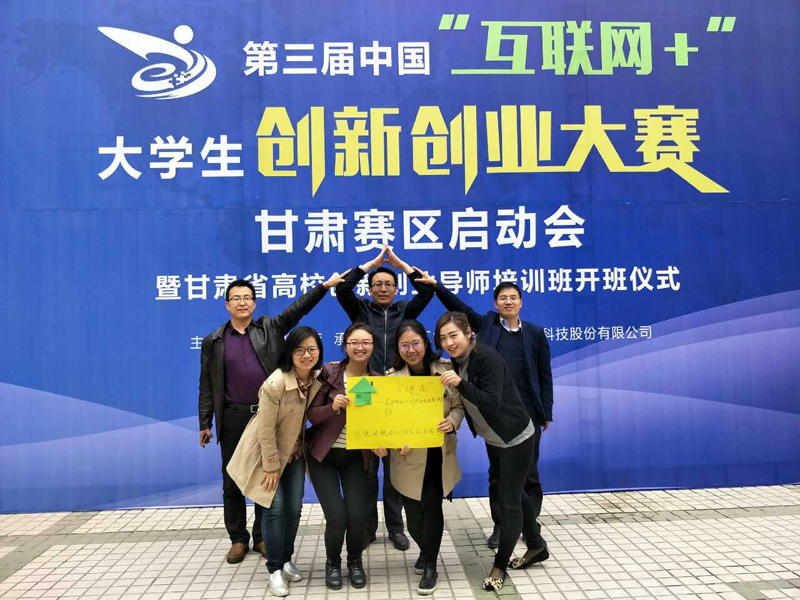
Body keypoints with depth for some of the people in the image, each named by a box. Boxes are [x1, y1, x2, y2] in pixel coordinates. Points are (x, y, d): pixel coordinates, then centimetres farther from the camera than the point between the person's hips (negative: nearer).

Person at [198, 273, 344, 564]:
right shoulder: (214, 341, 5)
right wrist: (204, 423, 4)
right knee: (232, 481, 8)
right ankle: (238, 539, 24)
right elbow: (207, 385, 6)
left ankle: (262, 537, 24)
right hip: (233, 418, 0)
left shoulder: (270, 328, 5)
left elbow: (298, 308, -5)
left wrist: (324, 285, -16)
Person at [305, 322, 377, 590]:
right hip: (323, 455, -2)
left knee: (358, 516, -8)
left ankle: (355, 561, 25)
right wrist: (333, 406, -30)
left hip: (356, 456, 2)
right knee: (337, 517, -9)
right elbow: (312, 414, -12)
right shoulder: (329, 372, -11)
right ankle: (333, 563, 23)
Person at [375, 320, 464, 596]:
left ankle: (430, 567, 16)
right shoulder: (391, 377, -9)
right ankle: (426, 550, 42)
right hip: (409, 456, 0)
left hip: (439, 453, 0)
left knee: (432, 507, -6)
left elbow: (458, 405, 0)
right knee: (414, 514, 9)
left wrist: (452, 421, -21)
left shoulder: (445, 368, -7)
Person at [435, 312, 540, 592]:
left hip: (516, 438, -8)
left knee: (508, 502, 1)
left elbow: (492, 403, -31)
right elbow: (465, 402, 5)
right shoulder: (457, 361, -2)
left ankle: (499, 566, 16)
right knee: (514, 494, 21)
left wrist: (460, 384, -42)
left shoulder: (487, 357, -26)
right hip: (493, 439, 8)